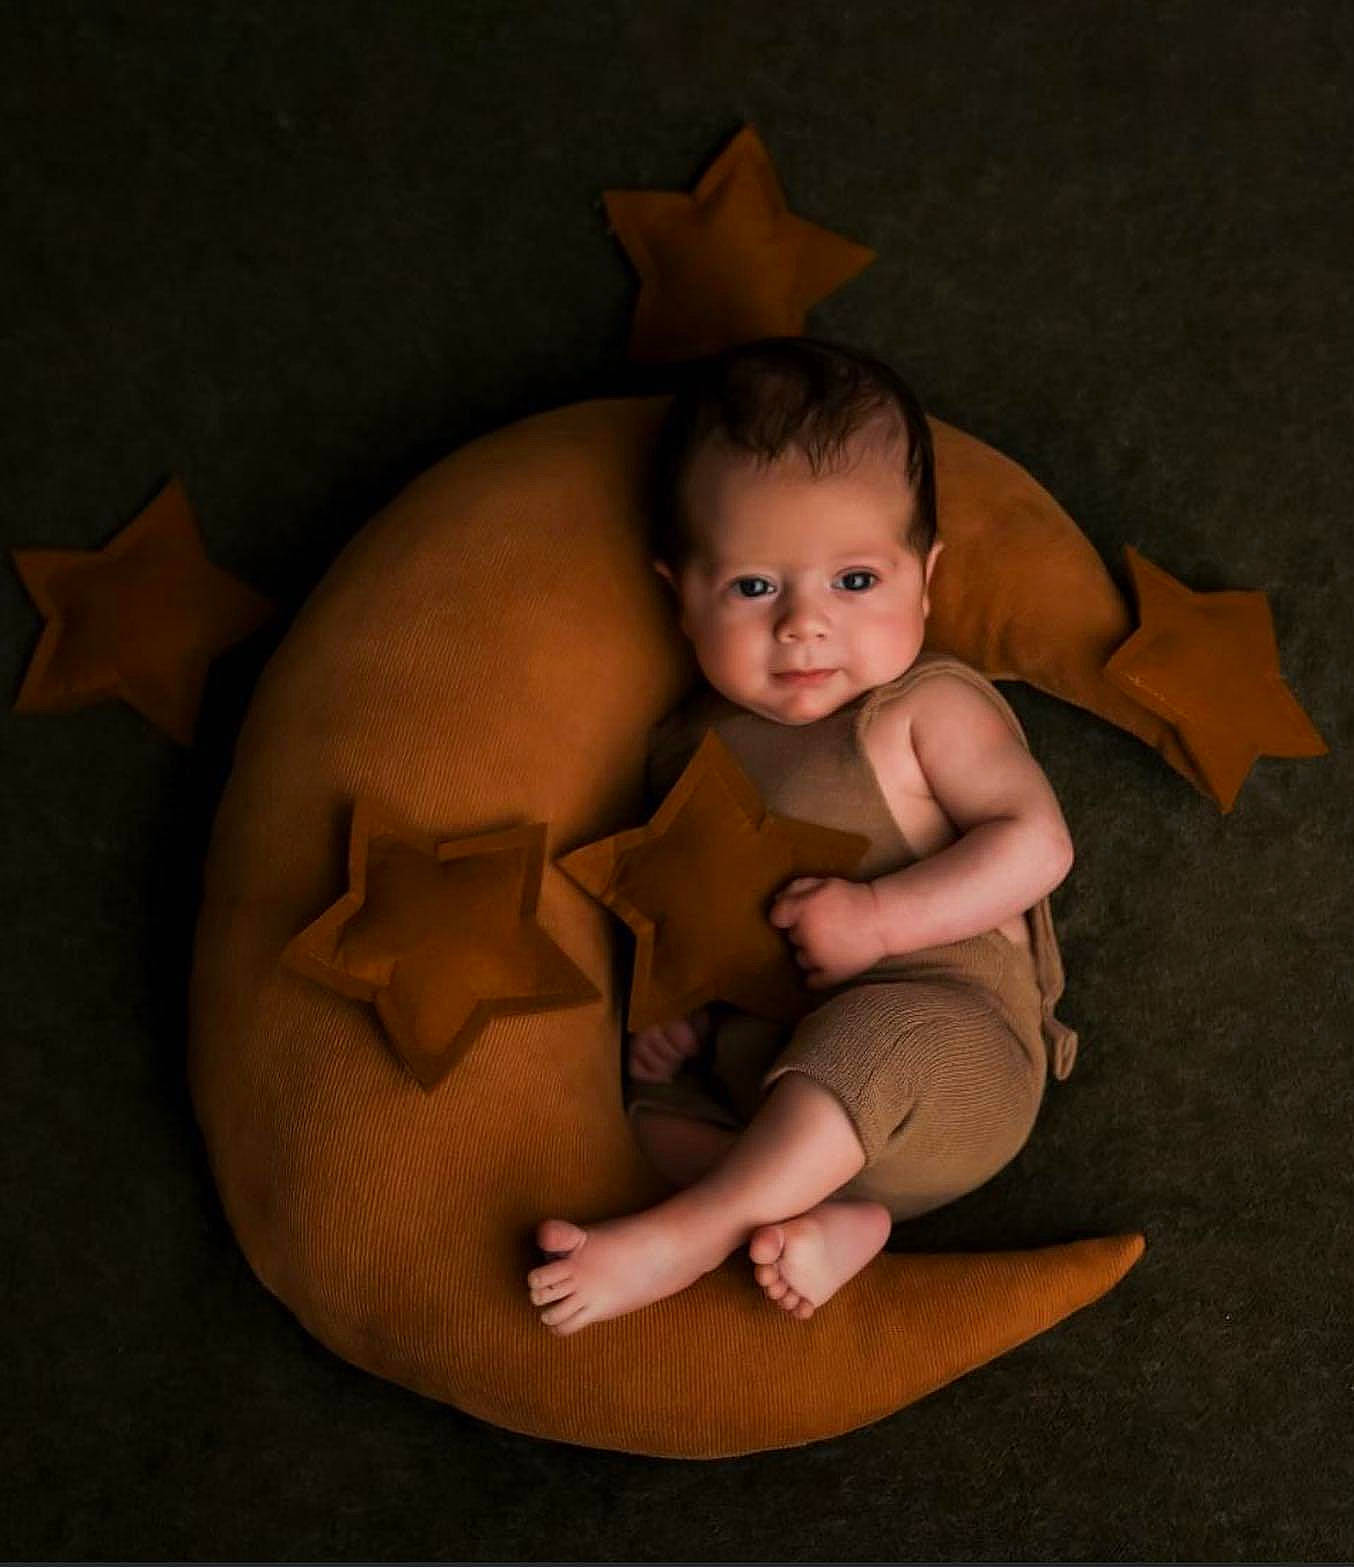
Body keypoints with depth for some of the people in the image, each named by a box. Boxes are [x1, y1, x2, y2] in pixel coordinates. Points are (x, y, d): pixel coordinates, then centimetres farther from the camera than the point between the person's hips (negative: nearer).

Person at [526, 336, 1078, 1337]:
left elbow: (1037, 842, -14)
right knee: (647, 1091, -9)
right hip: (763, 1061, 7)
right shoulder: (693, 742, 11)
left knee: (867, 1032, -36)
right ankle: (830, 1223, -25)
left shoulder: (927, 707, -5)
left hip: (953, 1038, -7)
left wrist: (878, 915, -20)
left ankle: (688, 1235, -30)